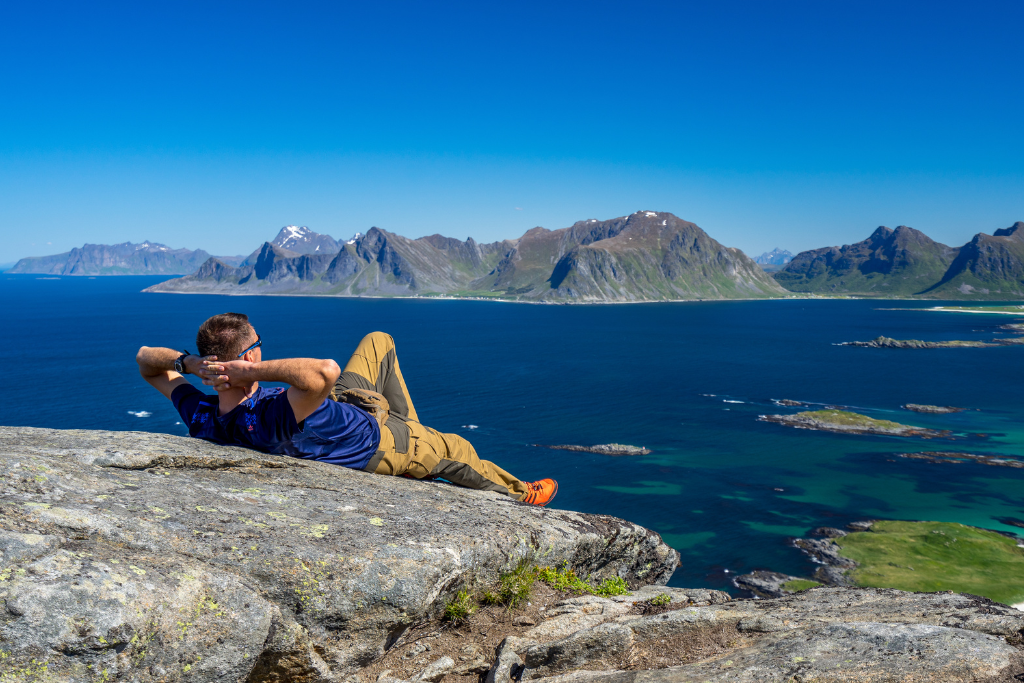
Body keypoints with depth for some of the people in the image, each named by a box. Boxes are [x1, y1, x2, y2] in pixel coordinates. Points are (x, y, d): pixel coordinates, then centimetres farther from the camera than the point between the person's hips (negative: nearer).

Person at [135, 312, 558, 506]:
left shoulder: (201, 418, -23)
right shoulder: (269, 420, -46)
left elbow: (146, 360, -9)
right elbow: (326, 371, -63)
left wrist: (187, 361, -30)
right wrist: (253, 371, -54)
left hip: (333, 414, 8)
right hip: (371, 442, -7)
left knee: (378, 342, 25)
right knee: (457, 450, 19)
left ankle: (414, 437, 38)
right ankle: (516, 495, 47)